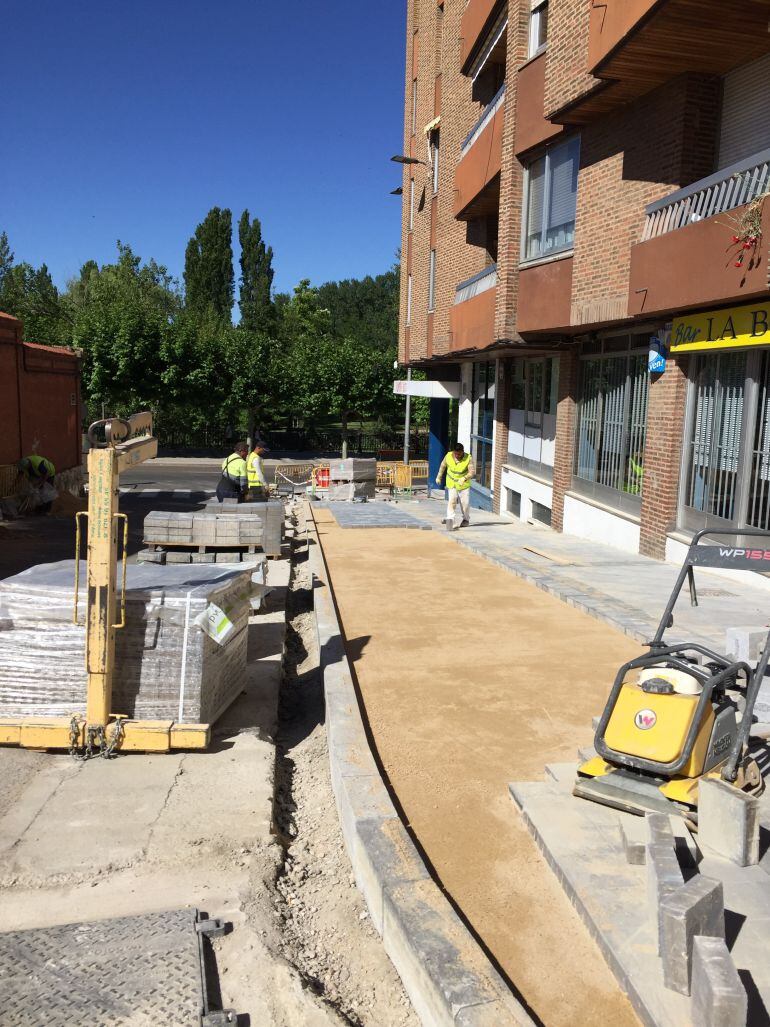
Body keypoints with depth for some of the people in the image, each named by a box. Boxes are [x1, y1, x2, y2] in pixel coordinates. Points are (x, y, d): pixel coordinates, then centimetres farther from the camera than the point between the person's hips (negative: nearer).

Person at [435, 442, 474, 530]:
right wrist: (439, 477, 15)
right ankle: (450, 520, -24)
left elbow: (472, 472, -26)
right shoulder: (448, 456, -13)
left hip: (464, 484, -1)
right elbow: (443, 466, 6)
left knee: (465, 503, 7)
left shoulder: (468, 458, -20)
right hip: (451, 483, 1)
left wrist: (464, 478, -44)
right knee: (452, 501, -18)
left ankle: (466, 520, 31)